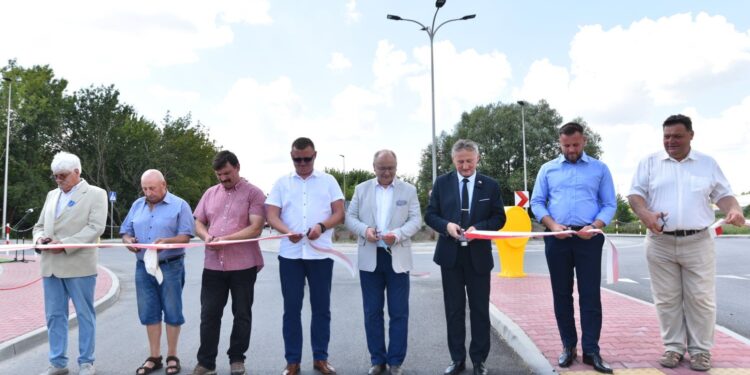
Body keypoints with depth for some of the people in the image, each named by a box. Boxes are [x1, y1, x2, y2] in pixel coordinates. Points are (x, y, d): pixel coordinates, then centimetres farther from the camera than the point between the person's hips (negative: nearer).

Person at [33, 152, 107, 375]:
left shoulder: (95, 194, 0)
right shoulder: (52, 195, 19)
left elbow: (96, 227, -11)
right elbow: (39, 225, 21)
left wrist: (66, 244, -19)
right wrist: (39, 237, -2)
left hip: (79, 265, -6)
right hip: (51, 265, 6)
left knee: (85, 315, 3)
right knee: (54, 316, 9)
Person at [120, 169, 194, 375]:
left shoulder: (179, 205, -4)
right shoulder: (137, 205, 12)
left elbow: (185, 236, -10)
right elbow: (126, 231, 12)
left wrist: (167, 242, -28)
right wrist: (128, 241, -10)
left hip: (170, 267, -4)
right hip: (143, 267, 5)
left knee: (172, 312, 3)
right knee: (149, 313, 9)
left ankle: (172, 356, 16)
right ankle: (154, 357, 20)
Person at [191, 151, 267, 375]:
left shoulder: (253, 193, -4)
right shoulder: (210, 193, 12)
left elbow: (256, 228, -13)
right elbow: (198, 223, 15)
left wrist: (225, 239, -21)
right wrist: (207, 237, -8)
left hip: (243, 265, -4)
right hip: (213, 265, 4)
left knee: (242, 314, 8)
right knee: (209, 314, 6)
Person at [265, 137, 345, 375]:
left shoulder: (328, 181, 7)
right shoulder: (282, 183, 8)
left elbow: (340, 213, 2)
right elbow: (271, 215, 1)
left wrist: (321, 226, -18)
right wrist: (287, 231, -19)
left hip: (320, 253, 0)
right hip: (290, 254, 1)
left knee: (321, 307, 6)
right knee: (291, 308, 5)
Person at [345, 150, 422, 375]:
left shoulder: (409, 190, 5)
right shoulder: (361, 189, 8)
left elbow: (416, 220, -2)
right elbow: (350, 217, 5)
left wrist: (398, 234, -20)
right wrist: (364, 229, -15)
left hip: (398, 258, -1)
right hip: (370, 258, 1)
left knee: (399, 312, 2)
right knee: (372, 312, 7)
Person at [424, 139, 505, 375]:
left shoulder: (490, 185, 3)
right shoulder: (442, 183, 4)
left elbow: (499, 218, 2)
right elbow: (430, 215, 3)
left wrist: (478, 228, -15)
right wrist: (446, 225, -17)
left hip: (478, 255, 0)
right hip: (450, 254, 1)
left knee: (480, 309, 7)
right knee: (454, 309, 8)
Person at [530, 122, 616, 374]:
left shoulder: (600, 169, 8)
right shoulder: (548, 169, 10)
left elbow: (610, 204, 4)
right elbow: (536, 202, 6)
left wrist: (595, 226, -14)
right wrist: (552, 224, -11)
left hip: (589, 238, -1)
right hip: (556, 238, 2)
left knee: (590, 295, -3)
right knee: (562, 294, 7)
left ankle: (591, 350, 3)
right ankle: (568, 346, 18)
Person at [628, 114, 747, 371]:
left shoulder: (708, 163, 10)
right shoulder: (649, 163, 7)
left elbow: (723, 194, 10)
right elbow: (635, 193, 2)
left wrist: (734, 210, -11)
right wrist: (644, 213, -18)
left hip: (698, 243, 0)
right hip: (660, 243, 0)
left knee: (701, 298, 2)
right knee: (667, 299, 5)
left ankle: (700, 349, 14)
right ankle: (673, 347, 16)